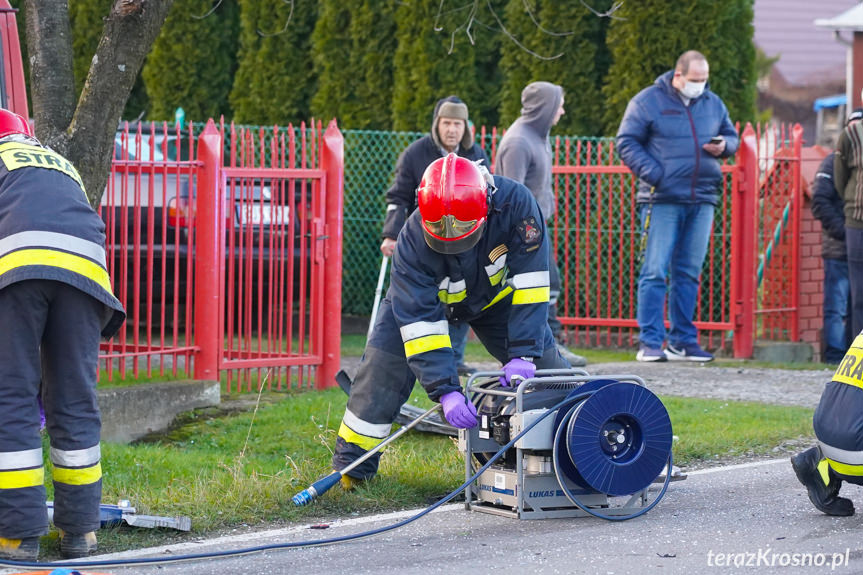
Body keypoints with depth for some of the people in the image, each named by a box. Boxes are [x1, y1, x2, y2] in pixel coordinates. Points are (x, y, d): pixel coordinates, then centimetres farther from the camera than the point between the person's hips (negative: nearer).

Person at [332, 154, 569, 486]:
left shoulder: (515, 203, -38)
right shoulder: (413, 241, -38)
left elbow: (530, 280, -35)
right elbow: (419, 321, -37)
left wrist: (523, 353, -40)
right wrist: (446, 391, -43)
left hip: (497, 292, 1)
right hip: (426, 296, -1)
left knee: (542, 361, -6)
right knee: (383, 368, -14)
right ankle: (350, 465, -2)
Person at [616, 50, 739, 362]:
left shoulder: (712, 103, 14)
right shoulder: (647, 101, 0)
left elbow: (731, 136, 25)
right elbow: (626, 143, -1)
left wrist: (723, 146, 0)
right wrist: (653, 173, -14)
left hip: (702, 201, 5)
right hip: (662, 200, -5)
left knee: (689, 273, 8)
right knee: (655, 271, -8)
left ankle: (683, 341, 14)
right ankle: (650, 342, -7)